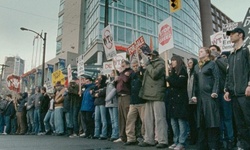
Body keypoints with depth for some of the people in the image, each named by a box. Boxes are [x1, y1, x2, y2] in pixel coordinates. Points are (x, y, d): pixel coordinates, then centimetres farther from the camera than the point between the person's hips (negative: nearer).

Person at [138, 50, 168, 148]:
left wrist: (148, 65, -3)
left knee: (159, 118, -8)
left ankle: (163, 141, -3)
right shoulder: (150, 65, 25)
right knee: (148, 118, 8)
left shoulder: (161, 63, 1)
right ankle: (149, 140, 14)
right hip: (149, 95, 8)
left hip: (157, 95, -8)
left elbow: (154, 74, -16)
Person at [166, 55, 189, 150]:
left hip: (180, 99, -8)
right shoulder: (173, 72, 20)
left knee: (181, 121, -6)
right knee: (173, 122, 7)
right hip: (173, 99, 8)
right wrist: (169, 80, 2)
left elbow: (179, 83, -17)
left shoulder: (182, 71, -3)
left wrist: (169, 79, -7)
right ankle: (176, 141, 14)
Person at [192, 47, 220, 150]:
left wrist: (215, 92, -18)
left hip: (210, 95, -6)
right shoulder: (197, 67, 20)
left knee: (211, 120, -5)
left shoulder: (212, 64, 3)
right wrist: (194, 95, 9)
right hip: (200, 97, 6)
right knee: (201, 121, 7)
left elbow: (217, 79, -6)